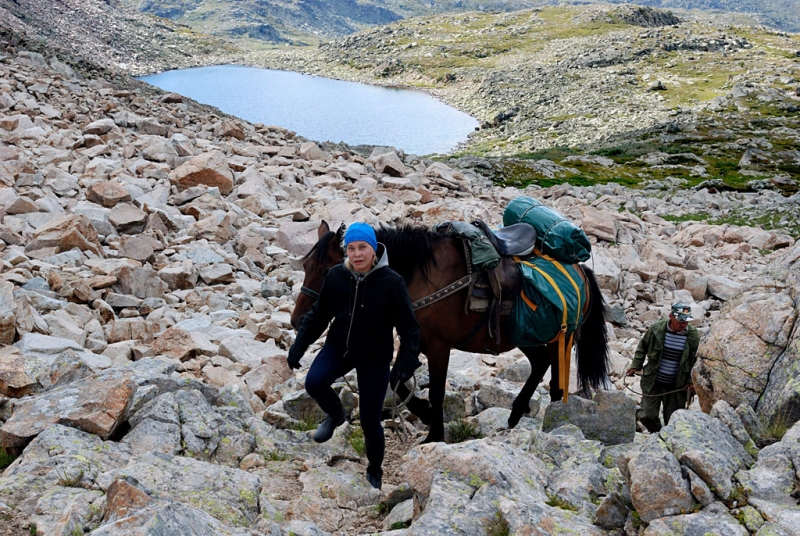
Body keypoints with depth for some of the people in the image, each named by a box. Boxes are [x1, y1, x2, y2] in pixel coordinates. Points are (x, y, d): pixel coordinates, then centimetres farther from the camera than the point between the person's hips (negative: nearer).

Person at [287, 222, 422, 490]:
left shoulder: (392, 282, -18)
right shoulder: (335, 276, -10)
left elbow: (409, 327, -13)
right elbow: (318, 315, 3)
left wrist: (406, 362, -24)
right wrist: (298, 347, 1)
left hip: (375, 358, -2)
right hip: (338, 347, 3)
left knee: (370, 421, 3)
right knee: (313, 382, -25)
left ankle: (374, 472, 32)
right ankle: (335, 413, 11)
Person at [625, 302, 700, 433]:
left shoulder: (693, 336, -7)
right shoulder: (656, 329, -8)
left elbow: (696, 360, 5)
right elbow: (642, 348, 9)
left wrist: (692, 381, -3)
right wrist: (635, 366, 5)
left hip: (676, 387, 0)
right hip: (653, 382, 0)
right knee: (647, 416, 1)